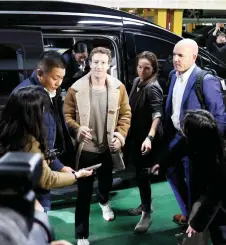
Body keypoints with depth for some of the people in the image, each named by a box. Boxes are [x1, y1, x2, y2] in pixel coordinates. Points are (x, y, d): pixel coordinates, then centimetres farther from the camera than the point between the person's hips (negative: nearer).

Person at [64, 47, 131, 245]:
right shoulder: (76, 89, -13)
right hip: (85, 148, -3)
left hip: (108, 147, 3)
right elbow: (67, 115, -6)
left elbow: (125, 114, 2)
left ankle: (104, 202, 64)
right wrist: (77, 129, -24)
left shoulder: (118, 87, -6)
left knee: (106, 181, 28)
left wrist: (120, 135, -12)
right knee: (84, 193, 1)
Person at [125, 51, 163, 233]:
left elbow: (157, 114, -32)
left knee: (142, 173, -3)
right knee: (138, 171, 18)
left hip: (147, 138, -8)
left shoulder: (153, 88, -20)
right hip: (136, 135, 8)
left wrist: (150, 137, -47)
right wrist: (126, 132, 17)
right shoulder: (137, 81, 5)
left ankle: (147, 214, 10)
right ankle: (145, 205, 36)